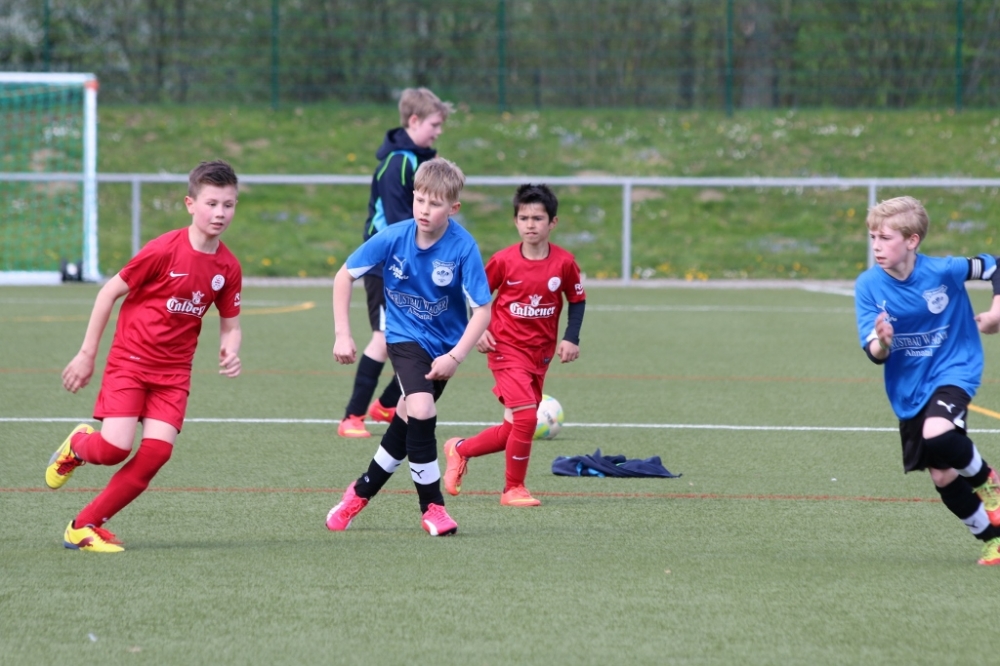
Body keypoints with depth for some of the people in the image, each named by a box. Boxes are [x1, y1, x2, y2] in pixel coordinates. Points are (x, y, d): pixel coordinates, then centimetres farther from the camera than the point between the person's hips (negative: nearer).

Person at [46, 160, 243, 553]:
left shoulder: (227, 268, -2)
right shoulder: (164, 251, -16)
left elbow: (230, 324, 10)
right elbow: (110, 292, -7)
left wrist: (231, 351, -14)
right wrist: (87, 354, -5)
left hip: (174, 370, 4)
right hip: (130, 359, -4)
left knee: (157, 450, -12)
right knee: (115, 447, -18)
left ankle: (86, 526, 0)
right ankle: (76, 446, 21)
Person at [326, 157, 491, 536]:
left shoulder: (463, 248, -22)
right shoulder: (393, 238, -18)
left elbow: (482, 310, -19)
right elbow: (345, 276, -5)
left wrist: (455, 357, -28)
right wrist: (342, 334, -10)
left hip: (444, 343, 1)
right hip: (404, 336, -1)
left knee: (408, 421, 8)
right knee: (421, 409, -22)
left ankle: (362, 491, 31)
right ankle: (432, 507, -10)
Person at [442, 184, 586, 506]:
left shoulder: (564, 263, -6)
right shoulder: (504, 261, -10)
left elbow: (577, 300, 7)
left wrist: (571, 339, -4)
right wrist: (478, 332, -8)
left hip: (540, 354, 4)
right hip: (507, 349, -4)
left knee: (514, 429, 9)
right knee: (526, 417, -18)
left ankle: (460, 450, 34)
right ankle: (514, 489, -1)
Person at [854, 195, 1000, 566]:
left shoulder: (943, 271, -15)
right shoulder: (869, 286, -11)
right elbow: (876, 354, -13)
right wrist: (882, 343, -35)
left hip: (953, 371, -3)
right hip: (908, 391, 3)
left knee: (938, 436, -33)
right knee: (942, 478, 3)